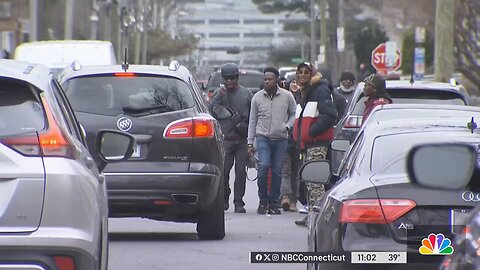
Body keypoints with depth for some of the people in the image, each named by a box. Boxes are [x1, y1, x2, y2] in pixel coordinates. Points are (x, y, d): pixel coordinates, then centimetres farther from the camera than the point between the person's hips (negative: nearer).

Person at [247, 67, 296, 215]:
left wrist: (287, 126, -8)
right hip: (263, 137, -1)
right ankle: (263, 200, -4)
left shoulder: (287, 96, 1)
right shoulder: (257, 97, 3)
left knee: (277, 171, 2)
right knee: (263, 166, -18)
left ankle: (273, 203, 12)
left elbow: (293, 114, 12)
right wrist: (250, 143, 6)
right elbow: (252, 121, 8)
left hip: (281, 138, 1)